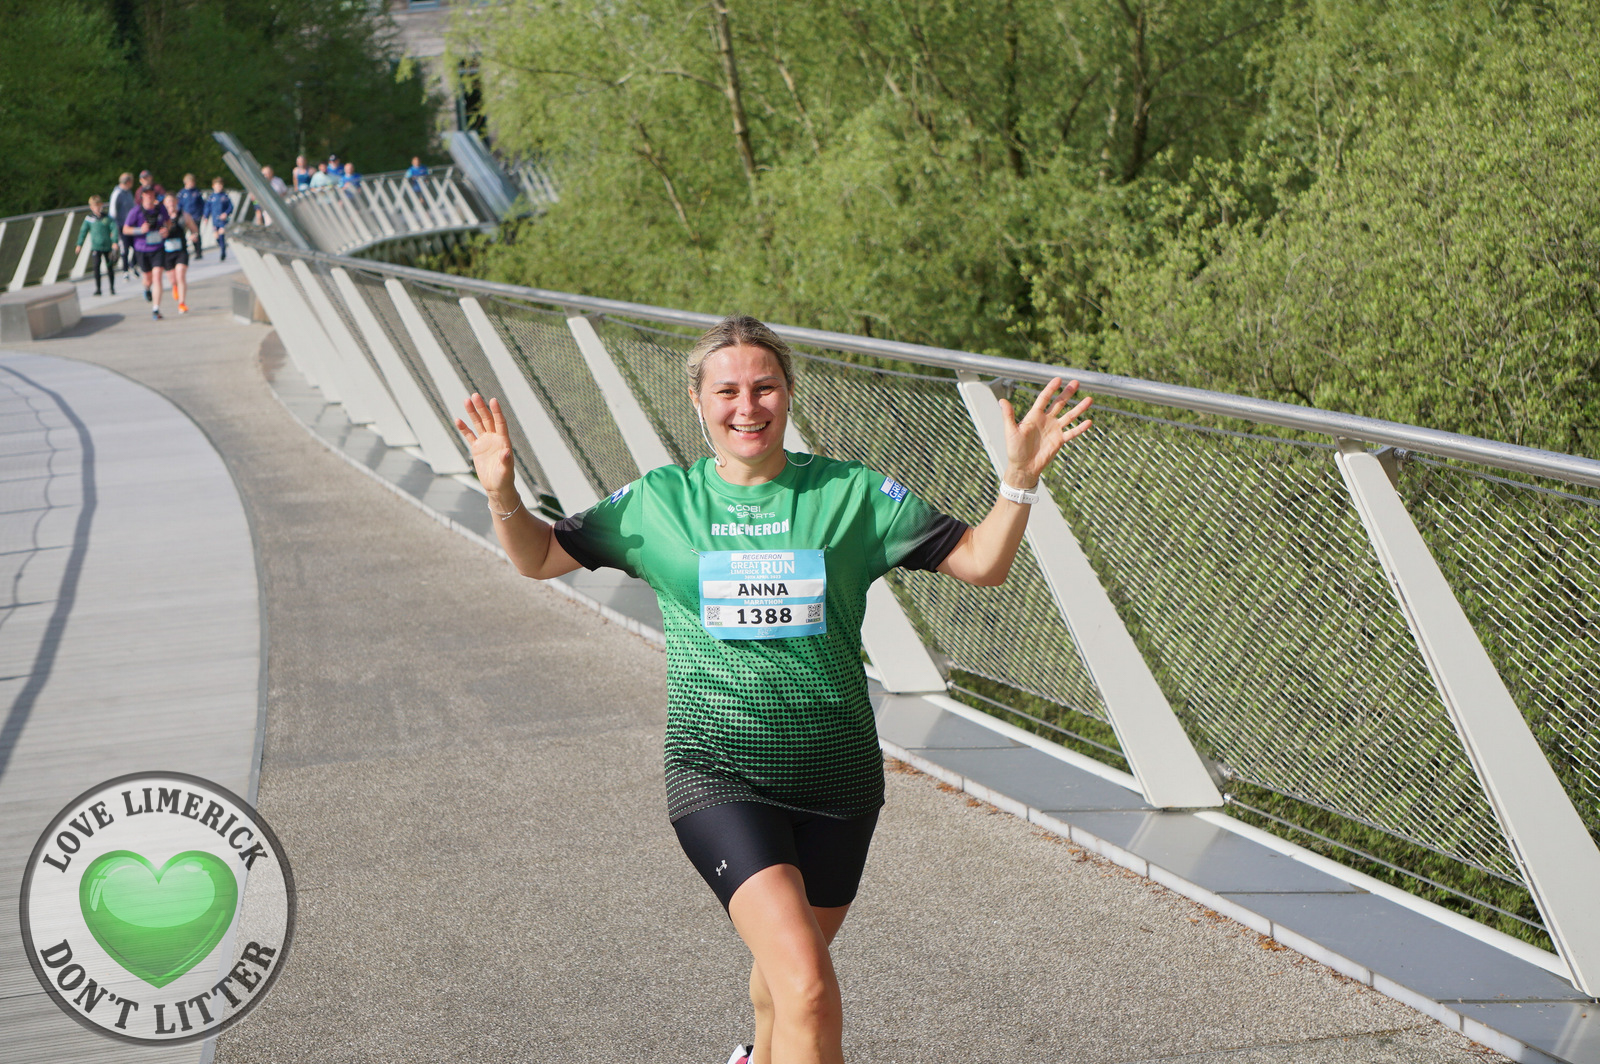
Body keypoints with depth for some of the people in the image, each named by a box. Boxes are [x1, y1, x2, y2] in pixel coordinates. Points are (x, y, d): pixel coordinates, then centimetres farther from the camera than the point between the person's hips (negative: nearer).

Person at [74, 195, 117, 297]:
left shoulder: (108, 218, -1)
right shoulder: (89, 219, 2)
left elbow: (115, 229, -5)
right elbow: (83, 231, 7)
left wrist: (114, 242, -16)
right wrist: (79, 244, 6)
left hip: (107, 246, 0)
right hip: (96, 247, 0)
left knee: (109, 267, 6)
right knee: (96, 266, -11)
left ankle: (112, 288, 19)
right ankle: (98, 288, -5)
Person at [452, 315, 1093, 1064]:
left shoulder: (852, 494, 1)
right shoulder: (660, 502, 2)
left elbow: (981, 563, 1)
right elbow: (539, 558, 9)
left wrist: (1020, 479, -16)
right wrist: (503, 494, -10)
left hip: (836, 777, 2)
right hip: (718, 776, -2)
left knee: (789, 967, 21)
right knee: (808, 986, -22)